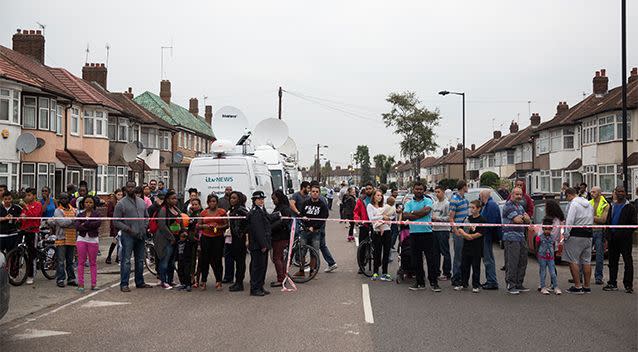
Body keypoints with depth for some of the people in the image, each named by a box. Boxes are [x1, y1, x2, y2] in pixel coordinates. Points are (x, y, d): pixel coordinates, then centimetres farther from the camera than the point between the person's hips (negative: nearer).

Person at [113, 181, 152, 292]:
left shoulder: (142, 202, 12)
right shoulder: (121, 203, -5)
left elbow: (146, 217, 21)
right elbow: (116, 221, -7)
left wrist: (145, 226, 4)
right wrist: (127, 229, -16)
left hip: (141, 236, 6)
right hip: (128, 236, -6)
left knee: (140, 260, 13)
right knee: (126, 261, -7)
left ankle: (140, 282, 23)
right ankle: (124, 284, -4)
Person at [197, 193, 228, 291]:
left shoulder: (222, 212, 5)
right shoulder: (203, 213, 10)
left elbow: (226, 224, 6)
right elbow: (198, 225, 12)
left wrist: (219, 227, -12)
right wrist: (205, 226, -7)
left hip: (218, 238, -2)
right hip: (205, 238, 2)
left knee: (217, 260, -4)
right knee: (205, 260, -1)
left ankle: (218, 282, 5)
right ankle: (203, 281, 9)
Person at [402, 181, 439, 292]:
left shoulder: (428, 201, 4)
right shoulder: (409, 203, 12)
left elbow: (426, 210, -15)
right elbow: (405, 215, -4)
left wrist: (413, 213, -4)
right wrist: (420, 214, -10)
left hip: (427, 233, -3)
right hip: (414, 233, 3)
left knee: (430, 259, -4)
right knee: (417, 259, 8)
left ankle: (433, 282, 1)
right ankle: (420, 282, 17)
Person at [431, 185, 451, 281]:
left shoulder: (447, 204, -9)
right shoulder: (434, 204, 16)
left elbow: (449, 217, -15)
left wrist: (438, 218, -15)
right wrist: (431, 218, 3)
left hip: (443, 230, -8)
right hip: (434, 230, 8)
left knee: (445, 252, -4)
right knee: (435, 252, 11)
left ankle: (447, 273, 1)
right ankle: (436, 272, 19)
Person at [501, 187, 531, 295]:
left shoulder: (520, 206, 20)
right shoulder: (508, 206, -8)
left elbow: (528, 221, 13)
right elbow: (517, 219, -18)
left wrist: (522, 217, -8)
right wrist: (524, 217, 4)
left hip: (521, 237, 9)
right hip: (511, 237, -9)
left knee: (522, 262, 10)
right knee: (512, 262, -10)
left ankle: (519, 284, 18)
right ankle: (510, 286, -7)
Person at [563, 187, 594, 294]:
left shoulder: (574, 203, -10)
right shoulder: (589, 204, 17)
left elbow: (570, 221, -16)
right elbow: (592, 220, 18)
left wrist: (566, 235, -11)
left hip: (576, 235, -8)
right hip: (588, 234, 8)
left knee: (573, 261, -3)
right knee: (586, 261, 10)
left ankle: (577, 286, -6)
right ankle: (586, 286, 14)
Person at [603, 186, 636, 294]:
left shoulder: (630, 207, -1)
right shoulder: (612, 206, 15)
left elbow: (633, 224, -4)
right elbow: (607, 221, 17)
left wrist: (626, 232, -13)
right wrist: (608, 235, 8)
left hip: (625, 238, -6)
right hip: (613, 238, 6)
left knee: (628, 261, -2)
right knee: (612, 261, 10)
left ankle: (628, 285, 0)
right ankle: (612, 284, 17)